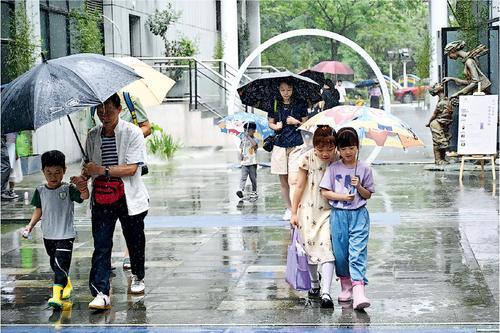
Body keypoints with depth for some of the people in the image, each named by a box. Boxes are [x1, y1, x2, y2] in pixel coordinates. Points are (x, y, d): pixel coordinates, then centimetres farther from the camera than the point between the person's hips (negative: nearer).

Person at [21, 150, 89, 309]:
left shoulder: (68, 189, -13)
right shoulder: (40, 191, -1)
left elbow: (84, 196, -31)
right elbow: (38, 211, 10)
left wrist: (83, 189, -53)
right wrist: (30, 225, -2)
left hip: (66, 235, -5)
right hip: (48, 235, 5)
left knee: (61, 264, -16)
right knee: (55, 265, 19)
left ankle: (56, 295, -20)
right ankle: (67, 285, 40)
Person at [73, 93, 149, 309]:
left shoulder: (132, 133, -10)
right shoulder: (93, 136, 6)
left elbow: (131, 168, -18)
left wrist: (102, 170, -25)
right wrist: (84, 176, -4)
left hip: (128, 198, -3)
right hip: (101, 199, 3)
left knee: (134, 241, 14)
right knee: (101, 246, -6)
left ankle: (138, 277, 40)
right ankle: (101, 293, -11)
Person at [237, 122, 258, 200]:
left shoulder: (255, 139, -2)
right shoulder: (243, 140, 10)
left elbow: (255, 144, -25)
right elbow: (241, 149, 16)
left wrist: (248, 137, -24)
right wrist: (240, 155, -3)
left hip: (252, 163, -2)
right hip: (244, 163, 2)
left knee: (253, 178, 5)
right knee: (243, 177, -10)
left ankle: (254, 192, 15)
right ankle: (241, 190, -20)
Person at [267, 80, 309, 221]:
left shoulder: (300, 104, 1)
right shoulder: (274, 104, 6)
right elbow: (270, 122, 15)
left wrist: (296, 122, -11)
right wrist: (275, 126, -6)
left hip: (296, 145, -3)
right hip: (279, 144, 3)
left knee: (293, 180, -15)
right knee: (283, 181, 9)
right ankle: (289, 208, 23)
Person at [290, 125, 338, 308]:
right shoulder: (308, 159, -11)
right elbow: (300, 186, -3)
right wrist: (294, 212, 0)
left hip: (329, 211, -1)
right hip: (308, 210, 1)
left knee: (327, 247, -14)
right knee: (310, 247, 10)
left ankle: (326, 292, -19)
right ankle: (314, 283, 35)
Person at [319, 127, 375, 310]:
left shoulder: (364, 169, 3)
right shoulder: (333, 168, 2)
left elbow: (368, 195, 8)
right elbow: (324, 192, 1)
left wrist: (359, 187, -12)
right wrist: (341, 196, -12)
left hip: (359, 214, -1)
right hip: (338, 214, 1)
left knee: (358, 252, -10)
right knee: (340, 252, 6)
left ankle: (358, 291, -18)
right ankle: (345, 285, 24)